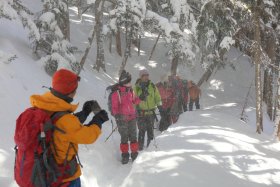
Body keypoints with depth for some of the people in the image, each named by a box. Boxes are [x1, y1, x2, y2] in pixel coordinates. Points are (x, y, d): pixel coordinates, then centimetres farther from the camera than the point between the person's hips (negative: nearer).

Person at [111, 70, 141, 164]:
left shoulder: (131, 91, 6)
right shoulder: (116, 93, -9)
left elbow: (135, 101, 15)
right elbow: (114, 107, -9)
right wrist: (117, 117, -17)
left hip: (132, 117, 4)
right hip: (122, 119, -4)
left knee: (133, 136, 8)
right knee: (124, 137, 2)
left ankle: (134, 154, 18)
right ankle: (125, 155, 14)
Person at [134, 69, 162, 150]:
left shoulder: (152, 86, 6)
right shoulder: (136, 87, -2)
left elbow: (157, 97, 13)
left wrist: (159, 106, 4)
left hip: (151, 112, 3)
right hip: (141, 112, -3)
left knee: (150, 131, 9)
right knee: (142, 131, -6)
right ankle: (140, 148, 3)